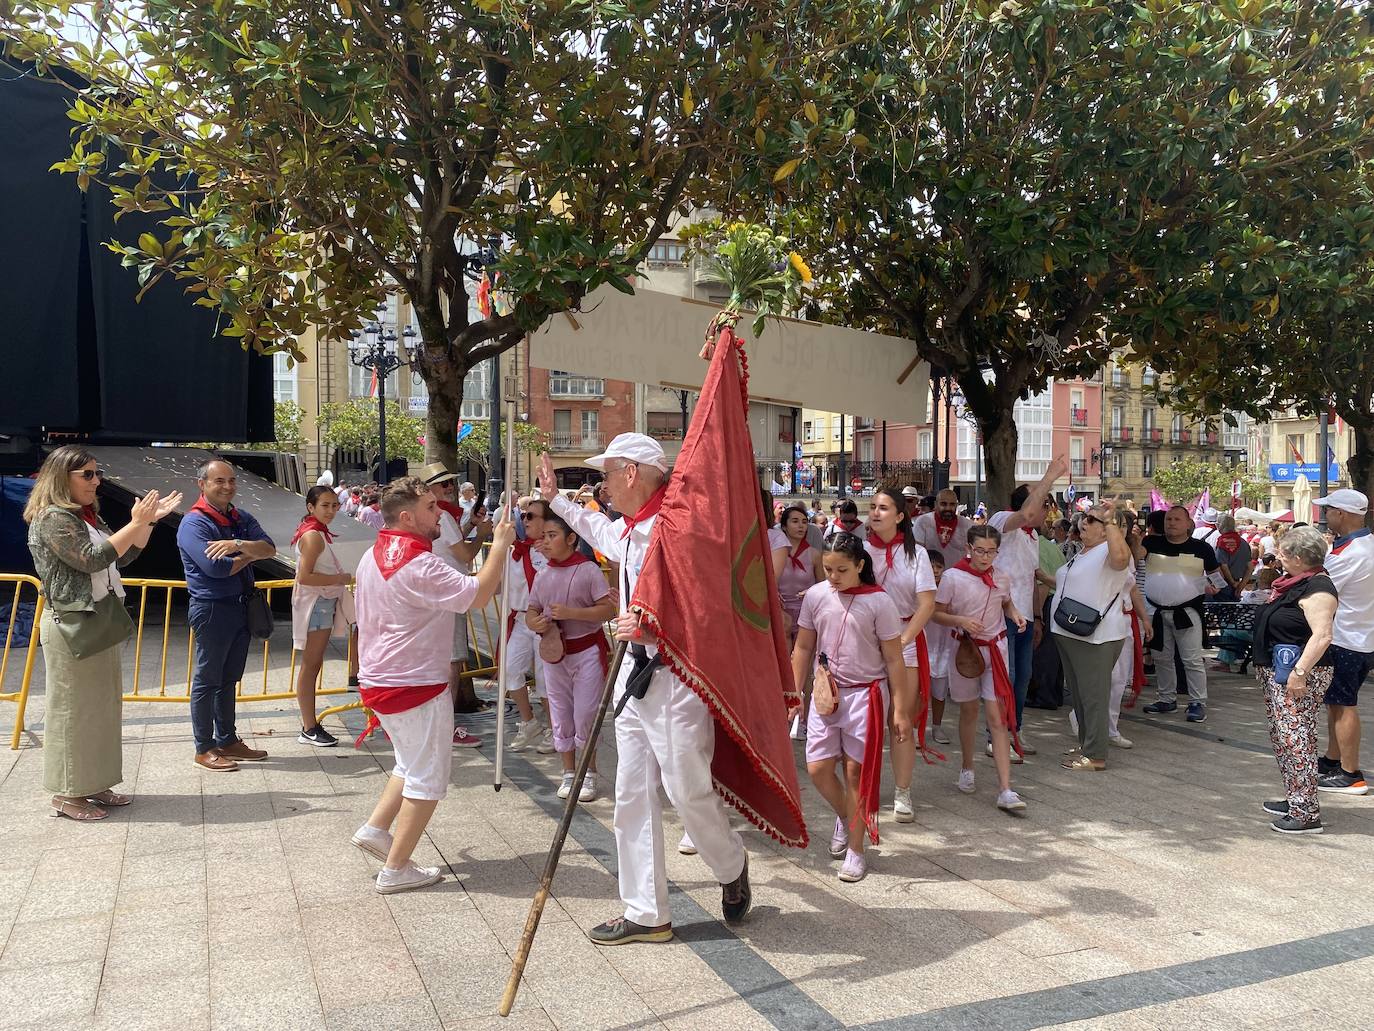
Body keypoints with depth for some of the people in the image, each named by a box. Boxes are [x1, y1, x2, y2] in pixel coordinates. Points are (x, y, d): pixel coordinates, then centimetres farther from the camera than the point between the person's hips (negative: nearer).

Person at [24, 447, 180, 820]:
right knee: (72, 709, -1)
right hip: (71, 624, -9)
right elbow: (91, 560, -22)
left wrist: (148, 520, 6)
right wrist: (136, 523, -22)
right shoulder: (53, 518, -13)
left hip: (99, 622, 9)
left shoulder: (89, 517, 15)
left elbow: (123, 556, 17)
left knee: (102, 707, 12)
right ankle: (66, 796, 8)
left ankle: (93, 785, 21)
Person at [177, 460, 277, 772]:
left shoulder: (241, 519, 10)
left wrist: (238, 545, -22)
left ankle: (227, 740, 27)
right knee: (207, 680, 3)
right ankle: (204, 749, 13)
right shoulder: (194, 523, -12)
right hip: (211, 608, -7)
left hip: (241, 605, 7)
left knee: (229, 678, 16)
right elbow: (215, 567, -24)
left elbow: (269, 549, -4)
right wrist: (249, 555, -7)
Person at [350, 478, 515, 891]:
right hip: (416, 686, -10)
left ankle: (375, 828, 24)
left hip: (379, 680, 10)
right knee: (428, 777, 3)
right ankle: (396, 869, 10)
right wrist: (500, 545, -18)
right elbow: (477, 595, -27)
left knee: (412, 762, 26)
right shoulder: (418, 564, -23)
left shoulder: (373, 556, 8)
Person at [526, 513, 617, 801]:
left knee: (585, 715, 0)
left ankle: (589, 774, 17)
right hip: (554, 653, 5)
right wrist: (535, 622, -13)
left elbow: (608, 609, -15)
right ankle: (569, 773, 26)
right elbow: (531, 611, 11)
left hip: (586, 651, -5)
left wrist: (571, 612, -24)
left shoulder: (588, 570, -11)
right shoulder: (542, 576, 6)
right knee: (560, 715, 12)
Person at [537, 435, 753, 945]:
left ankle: (732, 867, 32)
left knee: (687, 790, 0)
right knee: (633, 795, 11)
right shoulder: (627, 530, 11)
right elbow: (596, 527, 36)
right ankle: (646, 913, 23)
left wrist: (656, 629, -30)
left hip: (676, 677, -9)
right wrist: (554, 498, 45)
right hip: (636, 672, 9)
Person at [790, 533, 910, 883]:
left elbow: (894, 660, -5)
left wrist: (900, 711, -6)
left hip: (866, 694, -3)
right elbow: (803, 648, 9)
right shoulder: (815, 596, -1)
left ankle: (856, 850, 18)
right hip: (826, 692, 3)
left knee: (855, 772, 2)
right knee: (818, 768, 2)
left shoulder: (878, 601, -10)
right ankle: (845, 816, 33)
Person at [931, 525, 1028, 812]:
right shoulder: (952, 577, -11)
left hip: (995, 648, 1)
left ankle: (1005, 791, -8)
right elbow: (936, 613, -6)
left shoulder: (1002, 578, 0)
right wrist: (961, 621, -23)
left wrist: (1015, 614, -3)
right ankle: (967, 768, 38)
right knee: (969, 711, 15)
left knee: (997, 716, -6)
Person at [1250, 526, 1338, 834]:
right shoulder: (1293, 583, 14)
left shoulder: (1317, 587, -17)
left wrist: (1300, 673, -28)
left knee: (1296, 739, -9)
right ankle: (1294, 799, 28)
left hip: (1299, 675, -11)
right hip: (1276, 672, 11)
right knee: (1281, 737, 17)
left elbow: (1322, 636, -26)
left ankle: (1307, 814, -5)